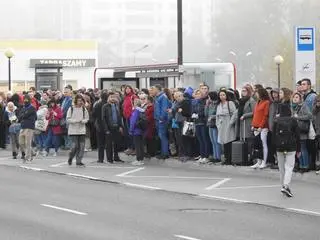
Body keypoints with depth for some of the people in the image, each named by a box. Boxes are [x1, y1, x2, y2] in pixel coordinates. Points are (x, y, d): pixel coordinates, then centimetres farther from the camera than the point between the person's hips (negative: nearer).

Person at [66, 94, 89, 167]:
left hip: (82, 130, 3)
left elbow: (87, 119, 7)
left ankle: (79, 161, 9)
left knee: (82, 146, -1)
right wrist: (76, 121, -18)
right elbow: (68, 119, -5)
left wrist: (82, 121, -14)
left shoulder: (84, 109, 4)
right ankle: (70, 158, 17)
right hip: (73, 130, -3)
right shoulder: (71, 109, -4)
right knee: (75, 146, -9)